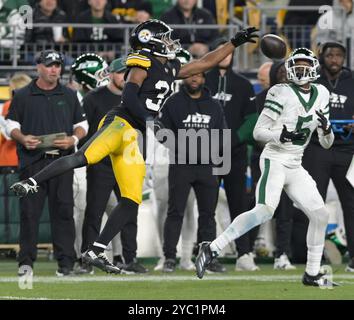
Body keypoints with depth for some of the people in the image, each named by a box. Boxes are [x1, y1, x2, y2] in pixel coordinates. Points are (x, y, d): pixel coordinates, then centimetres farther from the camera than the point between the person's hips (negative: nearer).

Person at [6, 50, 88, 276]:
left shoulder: (69, 96, 13)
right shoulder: (23, 96, 8)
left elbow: (82, 125, 16)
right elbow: (12, 124, 9)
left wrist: (73, 139, -5)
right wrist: (22, 139, -11)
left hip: (62, 160, 1)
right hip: (32, 161, -1)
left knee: (63, 210, -2)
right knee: (29, 210, -3)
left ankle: (66, 261, 1)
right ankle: (26, 261, 3)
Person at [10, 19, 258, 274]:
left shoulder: (170, 69, 24)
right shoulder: (143, 63, 0)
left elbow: (206, 63, 33)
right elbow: (129, 95, -14)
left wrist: (235, 43, 31)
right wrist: (148, 120, -27)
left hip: (134, 138, 8)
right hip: (121, 124, -8)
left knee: (132, 201, 1)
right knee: (85, 157, -35)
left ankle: (95, 252, 2)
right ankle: (31, 183, -34)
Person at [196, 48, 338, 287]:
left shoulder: (321, 95, 11)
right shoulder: (282, 93, -8)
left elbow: (326, 144, 15)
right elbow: (258, 132, -9)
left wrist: (326, 129, -8)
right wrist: (282, 136, -26)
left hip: (295, 167, 7)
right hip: (275, 161, -7)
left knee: (320, 214, 4)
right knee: (265, 211, -27)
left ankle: (312, 274, 16)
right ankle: (213, 249, -28)